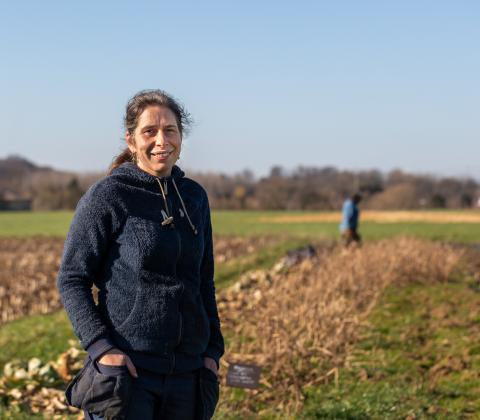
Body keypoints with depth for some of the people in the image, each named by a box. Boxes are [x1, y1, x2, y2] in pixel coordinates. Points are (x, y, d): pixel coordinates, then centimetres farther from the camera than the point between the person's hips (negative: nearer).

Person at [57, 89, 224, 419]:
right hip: (127, 369, -5)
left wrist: (213, 350, 10)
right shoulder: (107, 196, -7)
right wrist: (100, 347, -17)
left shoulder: (195, 197, 9)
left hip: (187, 374, 5)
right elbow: (72, 279, -6)